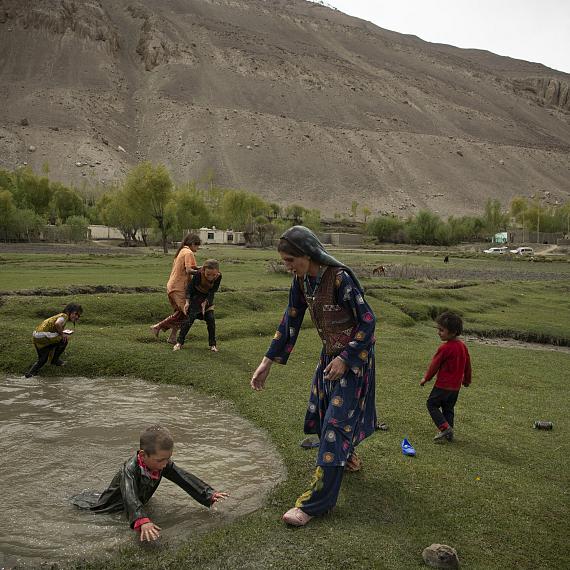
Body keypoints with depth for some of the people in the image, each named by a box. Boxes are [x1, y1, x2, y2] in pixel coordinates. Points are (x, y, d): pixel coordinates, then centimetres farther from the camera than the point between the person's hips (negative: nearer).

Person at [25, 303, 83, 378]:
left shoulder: (59, 315, 23)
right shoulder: (64, 316, -6)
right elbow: (57, 324, -27)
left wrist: (63, 331, 13)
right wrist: (62, 334, -13)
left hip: (35, 336, 10)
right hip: (43, 336, -10)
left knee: (42, 359, 26)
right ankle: (55, 360, 13)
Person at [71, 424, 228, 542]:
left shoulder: (164, 464, -31)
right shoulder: (130, 468, -47)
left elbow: (185, 478, -31)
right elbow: (130, 497, -60)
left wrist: (209, 494, -41)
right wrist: (142, 521, -77)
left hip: (142, 498, 5)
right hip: (119, 501, -5)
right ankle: (87, 495, 43)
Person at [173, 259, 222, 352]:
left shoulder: (218, 277, -25)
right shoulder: (198, 275, -32)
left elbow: (212, 291, -16)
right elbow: (190, 287, -19)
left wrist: (205, 302, -27)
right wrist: (187, 302, -25)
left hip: (208, 299, 2)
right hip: (195, 298, -2)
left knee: (211, 319, -6)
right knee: (189, 318, -9)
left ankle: (213, 344, 5)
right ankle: (179, 342, 0)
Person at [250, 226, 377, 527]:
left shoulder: (340, 278, -27)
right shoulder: (301, 280, -5)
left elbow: (367, 321, -20)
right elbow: (290, 321, 1)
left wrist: (345, 359, -21)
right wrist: (268, 361, 0)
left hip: (353, 356, -8)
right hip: (330, 354, 8)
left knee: (337, 420, -6)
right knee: (321, 411, 20)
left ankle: (316, 500, -1)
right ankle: (345, 456, 48)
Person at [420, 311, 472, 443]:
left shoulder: (445, 348, -21)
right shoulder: (463, 346, 4)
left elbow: (435, 364, -12)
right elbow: (467, 365, 14)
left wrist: (426, 378, 2)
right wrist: (467, 380, 28)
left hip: (443, 385, -8)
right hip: (456, 386, 8)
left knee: (432, 404, 6)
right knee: (449, 408, 18)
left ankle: (445, 427, -6)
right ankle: (449, 434, 20)